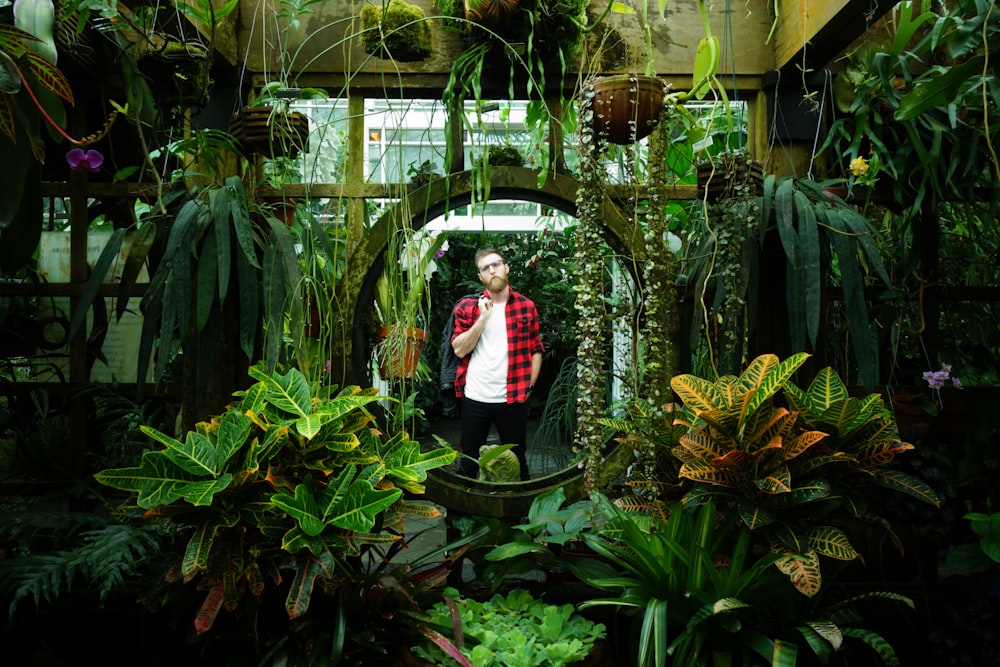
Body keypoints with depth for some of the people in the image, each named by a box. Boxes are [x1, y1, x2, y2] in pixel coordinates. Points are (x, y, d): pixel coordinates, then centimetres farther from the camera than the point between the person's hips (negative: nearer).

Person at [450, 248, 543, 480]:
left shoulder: (526, 306, 4)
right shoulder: (467, 306, 2)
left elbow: (536, 350, 7)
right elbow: (459, 349, -6)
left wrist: (529, 385, -2)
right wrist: (483, 317, -12)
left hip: (513, 398, 0)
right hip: (474, 398, 0)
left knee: (517, 461, 12)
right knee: (469, 462, 12)